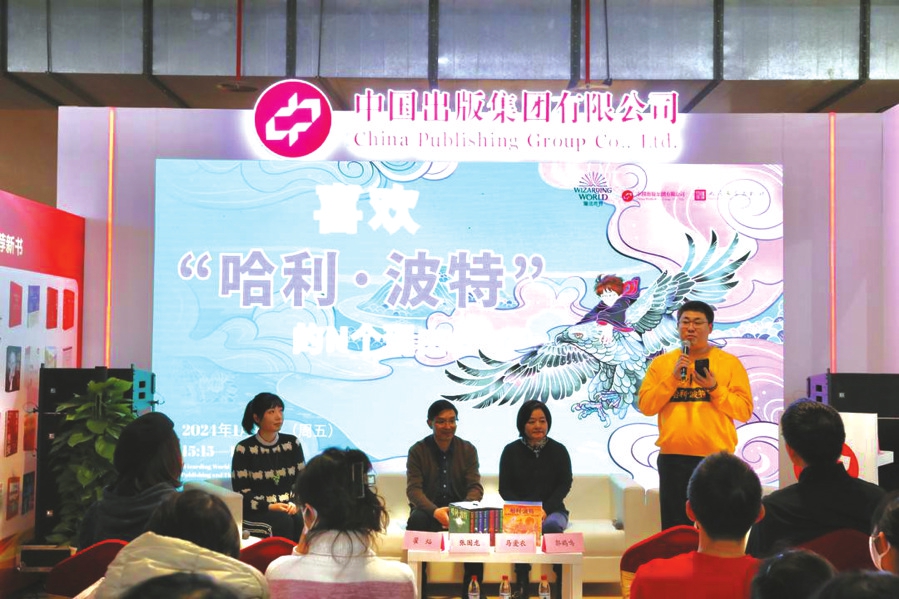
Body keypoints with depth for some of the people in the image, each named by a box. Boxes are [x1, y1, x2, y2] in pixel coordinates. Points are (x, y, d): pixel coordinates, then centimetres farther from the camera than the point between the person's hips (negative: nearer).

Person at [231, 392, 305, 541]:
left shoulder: (292, 443, 10)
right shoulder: (244, 449, -2)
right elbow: (241, 492, -4)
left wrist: (295, 503, -10)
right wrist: (269, 507, -16)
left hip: (289, 507, 3)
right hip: (256, 511, -3)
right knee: (284, 521, -33)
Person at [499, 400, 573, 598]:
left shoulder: (559, 450, 4)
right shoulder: (511, 451, 4)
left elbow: (565, 484, 1)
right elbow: (505, 488, 2)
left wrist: (545, 509, -16)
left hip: (552, 510, 1)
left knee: (552, 525, -35)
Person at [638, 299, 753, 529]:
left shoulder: (730, 363, 5)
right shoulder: (661, 363, 9)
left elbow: (744, 410, -1)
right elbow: (645, 406, 0)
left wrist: (714, 388, -14)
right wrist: (672, 378, -10)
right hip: (673, 458, 1)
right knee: (674, 530, 9)